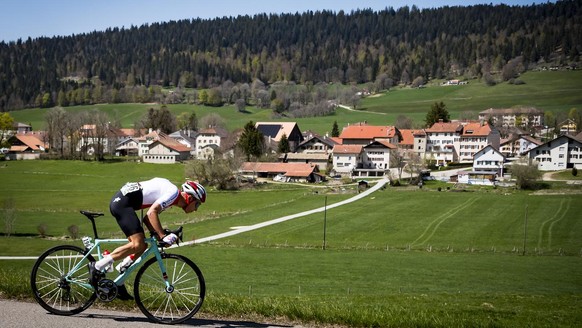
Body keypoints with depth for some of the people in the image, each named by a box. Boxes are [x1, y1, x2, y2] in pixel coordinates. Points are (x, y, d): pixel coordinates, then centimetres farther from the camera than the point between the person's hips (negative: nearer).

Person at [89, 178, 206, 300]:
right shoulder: (174, 192, -11)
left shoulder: (169, 198, 19)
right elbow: (152, 213, -23)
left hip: (119, 202, 11)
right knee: (137, 244, -18)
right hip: (123, 202, -11)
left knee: (142, 246, 8)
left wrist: (156, 233, 3)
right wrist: (163, 236, -23)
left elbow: (147, 218, 17)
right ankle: (97, 267, -13)